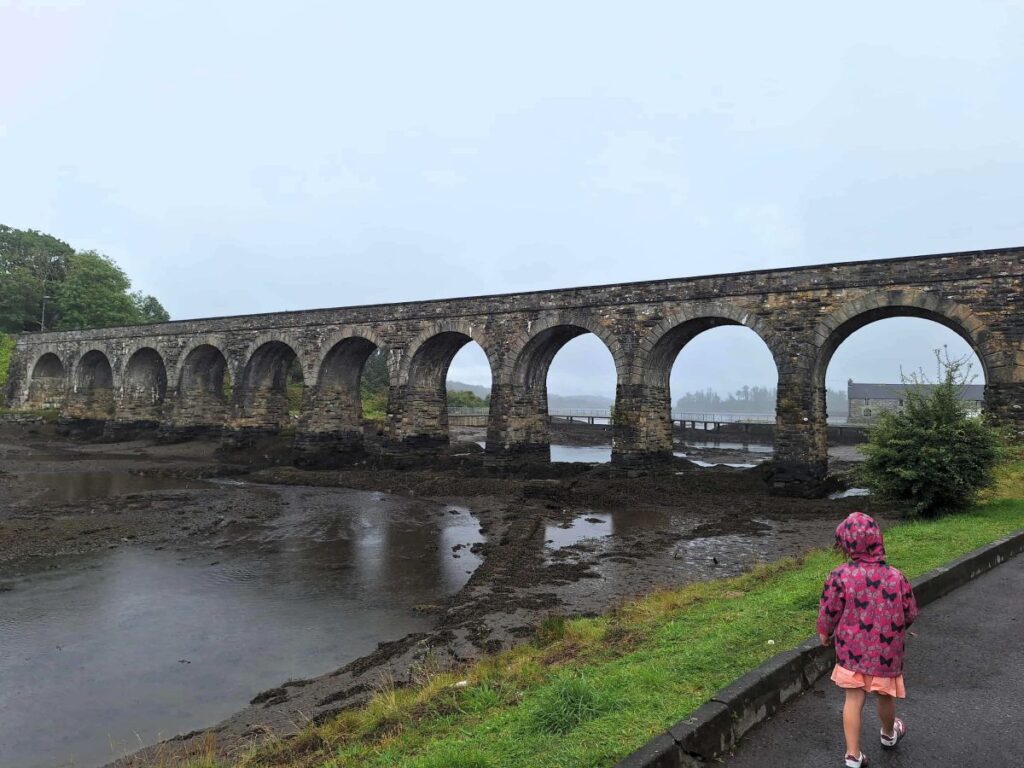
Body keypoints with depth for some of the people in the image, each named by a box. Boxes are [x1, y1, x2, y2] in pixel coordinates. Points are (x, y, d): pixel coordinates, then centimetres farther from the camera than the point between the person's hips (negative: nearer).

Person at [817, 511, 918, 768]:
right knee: (885, 695, 24)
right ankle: (889, 734, 50)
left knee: (853, 699, 9)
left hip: (852, 649, -1)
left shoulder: (840, 576, -21)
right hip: (886, 650, 1)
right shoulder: (895, 577, -16)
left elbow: (829, 612, -11)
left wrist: (824, 633, 9)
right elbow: (910, 614, -4)